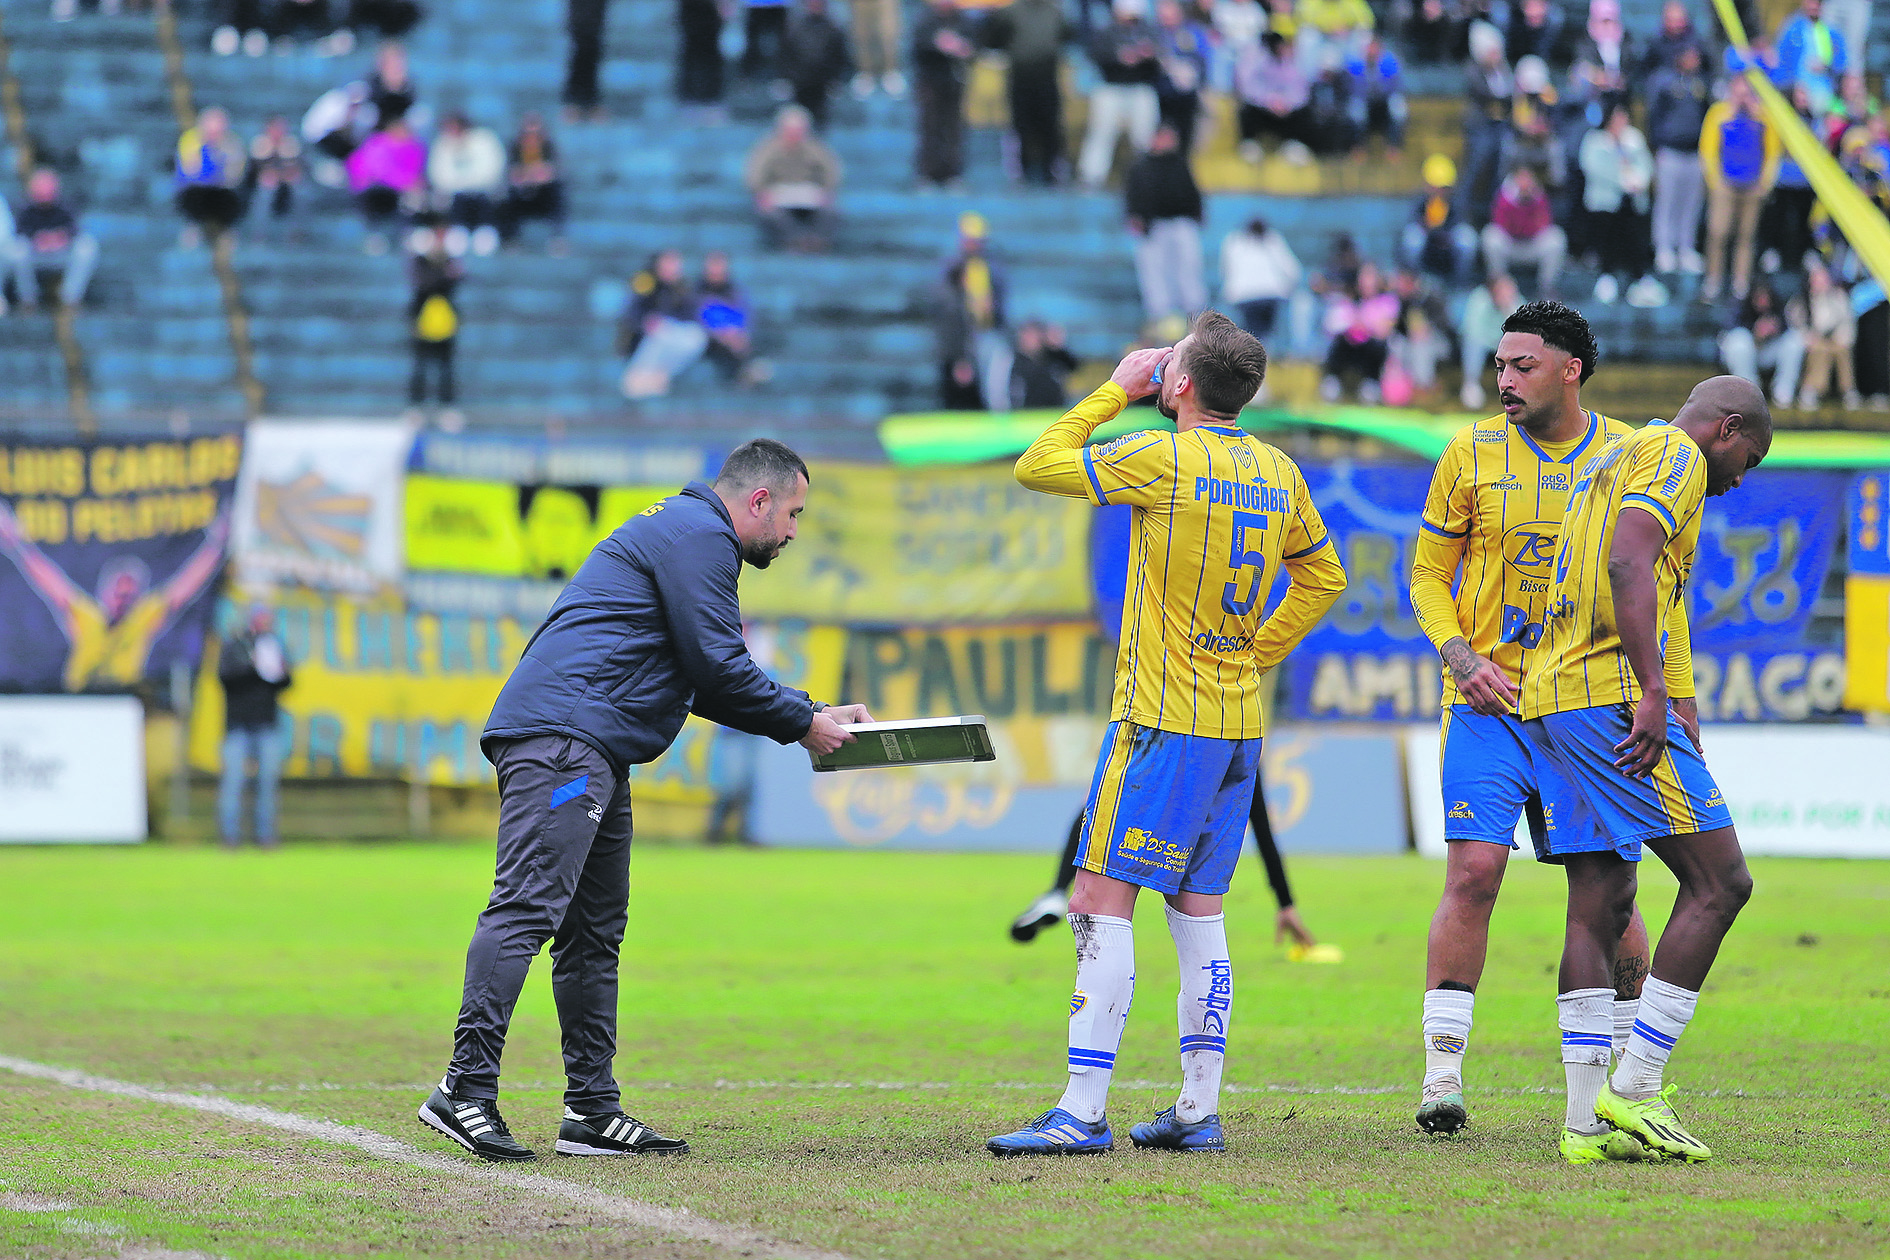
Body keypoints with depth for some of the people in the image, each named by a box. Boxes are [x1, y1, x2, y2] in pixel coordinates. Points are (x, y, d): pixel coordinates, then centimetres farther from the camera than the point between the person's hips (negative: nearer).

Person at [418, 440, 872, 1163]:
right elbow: (719, 671, -10)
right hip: (566, 732, -12)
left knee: (595, 932, 10)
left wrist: (812, 713, 28)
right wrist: (803, 724, 2)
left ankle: (592, 1108, 11)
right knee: (528, 906, -19)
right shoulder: (699, 535, -4)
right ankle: (467, 1087, -27)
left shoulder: (682, 529, 30)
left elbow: (706, 685, 33)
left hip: (592, 755, 12)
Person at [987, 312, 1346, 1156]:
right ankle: (1198, 1110, 11)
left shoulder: (1163, 460, -13)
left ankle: (1083, 1111, -12)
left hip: (1162, 722, -8)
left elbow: (1036, 466, -3)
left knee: (1101, 899, -7)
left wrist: (1115, 390, 6)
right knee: (1197, 911, 12)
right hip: (1239, 728, 8)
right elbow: (1323, 577, 22)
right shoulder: (1276, 472, 9)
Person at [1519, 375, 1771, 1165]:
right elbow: (1628, 566, -20)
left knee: (1601, 908, 8)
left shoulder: (1604, 466, 26)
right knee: (1719, 883, -6)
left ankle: (1587, 1120, 4)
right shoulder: (1676, 456, -4)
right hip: (1614, 692, -10)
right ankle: (1635, 1089, -9)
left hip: (1553, 699, 10)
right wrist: (1653, 692, -25)